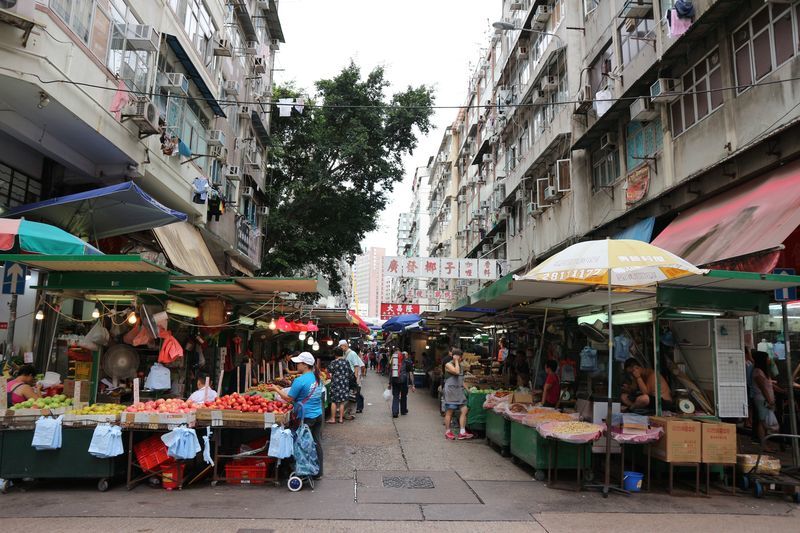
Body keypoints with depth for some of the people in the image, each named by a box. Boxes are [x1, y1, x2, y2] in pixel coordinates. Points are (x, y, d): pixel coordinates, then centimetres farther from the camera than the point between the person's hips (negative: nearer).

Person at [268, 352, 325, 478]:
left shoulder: (300, 380, -17)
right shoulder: (317, 378, 7)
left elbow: (289, 398, -11)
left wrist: (276, 389, 2)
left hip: (306, 418, -7)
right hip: (318, 415, 7)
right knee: (317, 444, 13)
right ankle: (317, 472, 21)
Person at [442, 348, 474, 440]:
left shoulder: (460, 366, 17)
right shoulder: (448, 365, -8)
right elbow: (456, 372, -25)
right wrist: (456, 361, -14)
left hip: (460, 391, 7)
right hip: (450, 391, -7)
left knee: (464, 410, -1)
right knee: (449, 411, -1)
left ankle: (462, 432, 2)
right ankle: (448, 432, 11)